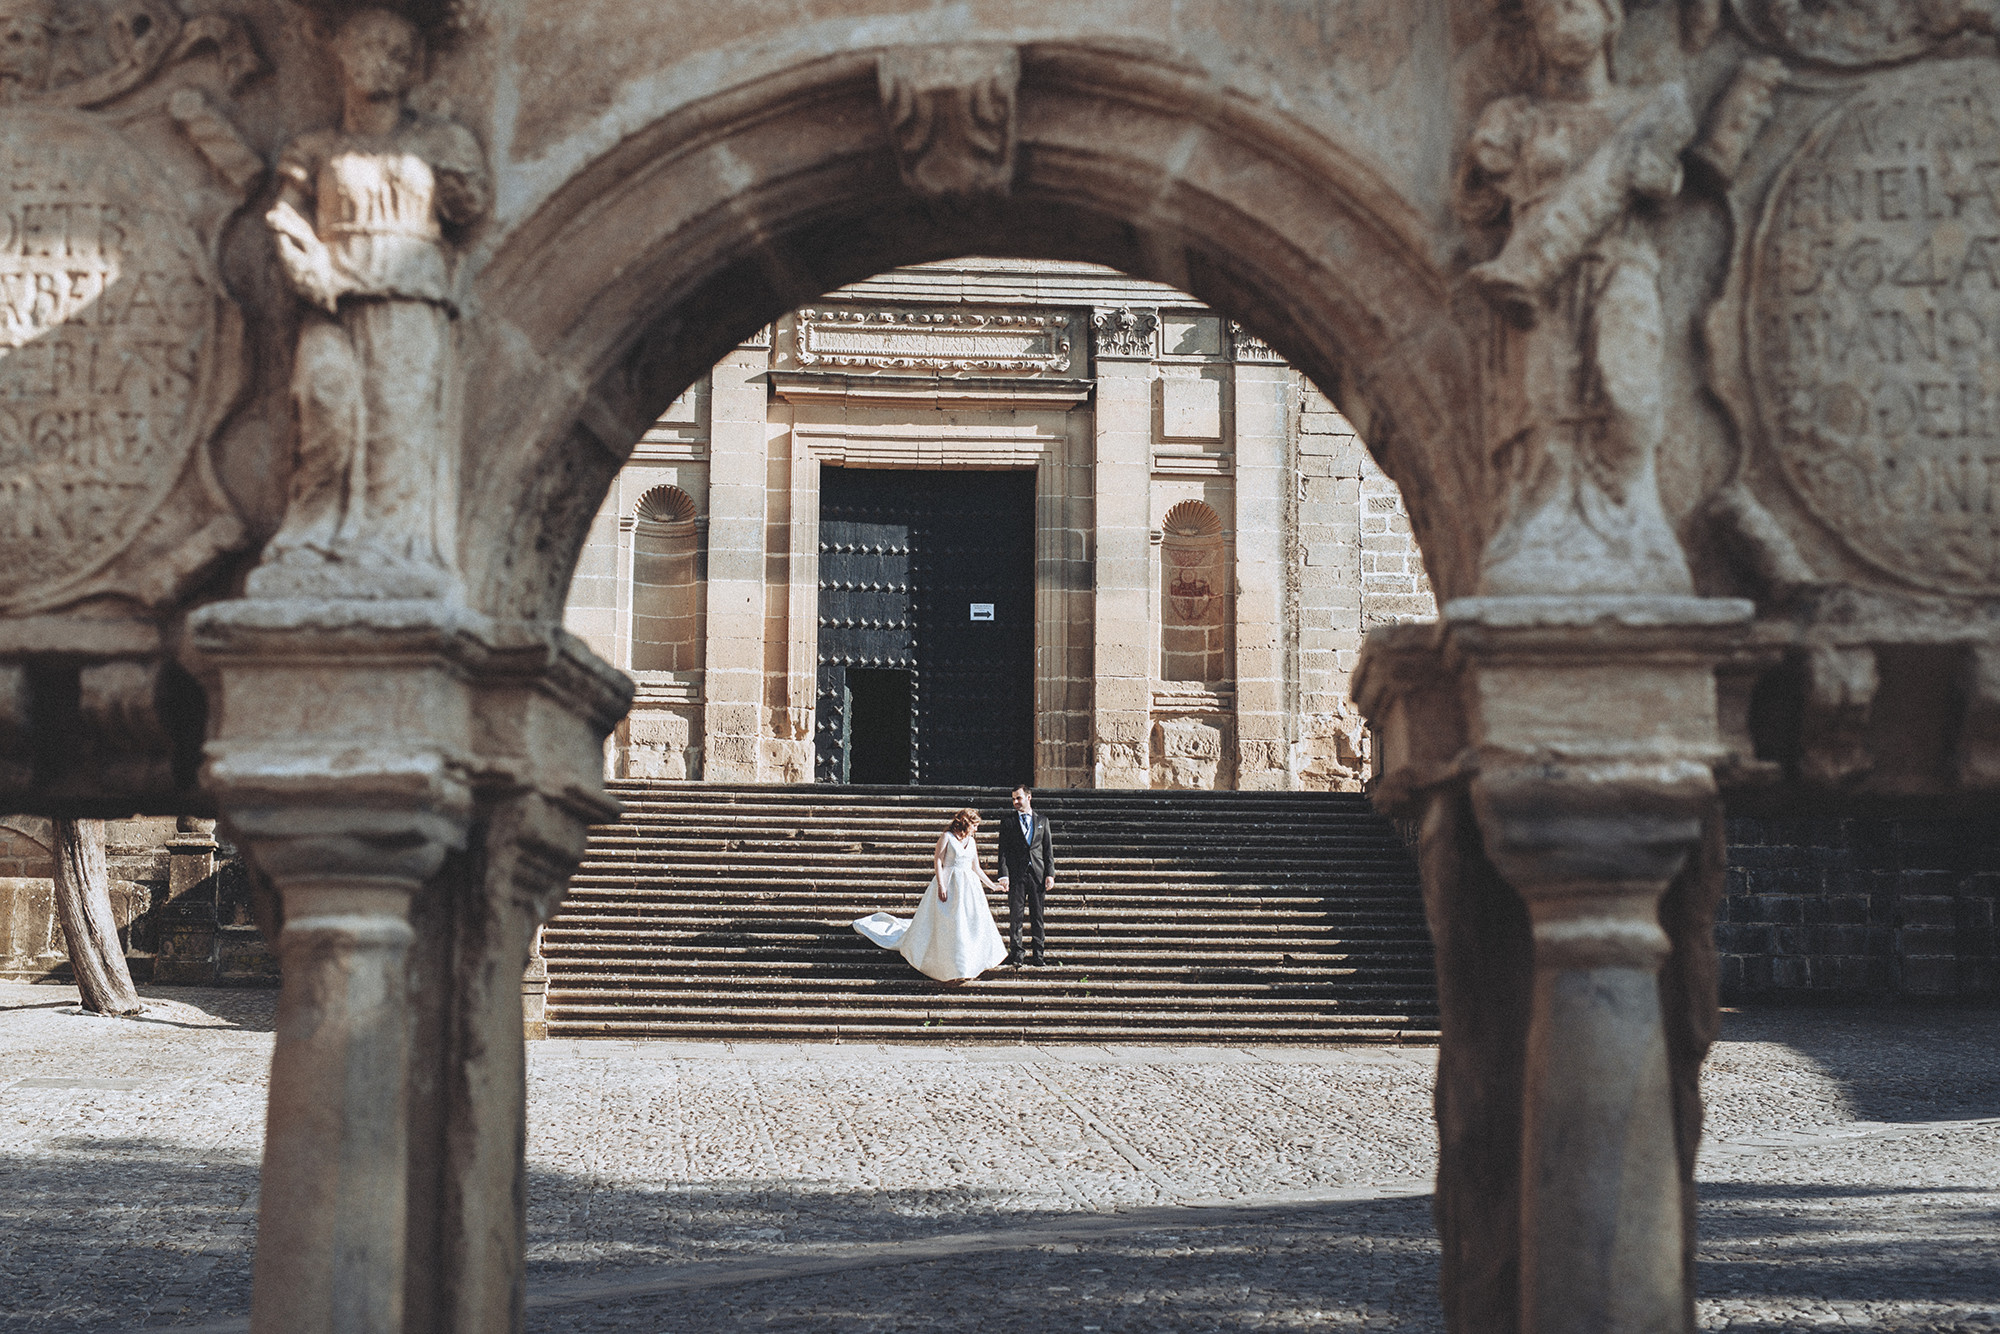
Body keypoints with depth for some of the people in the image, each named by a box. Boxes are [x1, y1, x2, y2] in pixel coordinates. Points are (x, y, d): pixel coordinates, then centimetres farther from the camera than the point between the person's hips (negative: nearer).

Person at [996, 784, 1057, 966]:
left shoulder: (1042, 822, 12)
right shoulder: (1008, 823, 7)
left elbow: (1048, 850, 10)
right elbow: (1003, 851, 2)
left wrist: (1050, 874, 1)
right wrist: (1004, 875, -9)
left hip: (1037, 875, 1)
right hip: (1016, 876, -1)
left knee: (1037, 917, 3)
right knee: (1015, 917, -2)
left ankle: (1039, 956, 6)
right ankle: (1016, 956, 2)